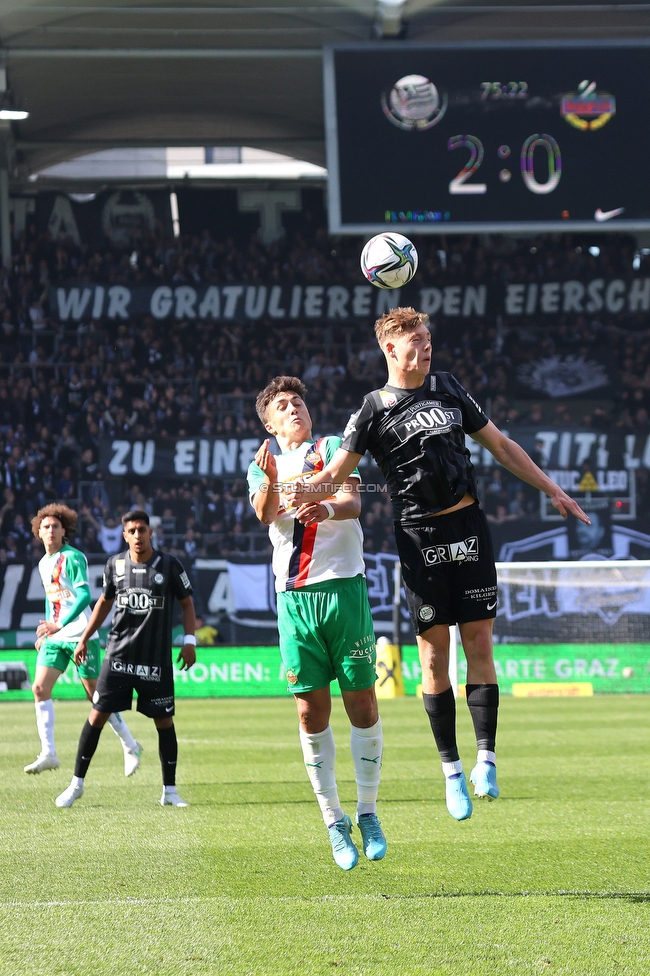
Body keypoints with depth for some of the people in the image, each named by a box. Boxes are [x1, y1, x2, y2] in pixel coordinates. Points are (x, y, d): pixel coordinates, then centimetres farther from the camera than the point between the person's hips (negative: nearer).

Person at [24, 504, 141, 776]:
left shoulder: (73, 558, -12)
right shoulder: (44, 563, 13)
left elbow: (84, 595, -24)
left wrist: (59, 625, -32)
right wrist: (47, 628, 18)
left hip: (80, 635, -7)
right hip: (54, 638, 7)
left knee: (96, 694, -1)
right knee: (39, 688, -8)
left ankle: (130, 746, 14)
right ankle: (48, 753, -8)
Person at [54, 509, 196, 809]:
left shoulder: (169, 565, -3)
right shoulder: (115, 565, 3)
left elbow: (186, 602, 7)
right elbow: (105, 601, 18)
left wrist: (189, 640, -3)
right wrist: (84, 639, 18)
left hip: (157, 659, -1)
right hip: (118, 654, 1)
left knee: (164, 720, 2)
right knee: (97, 715, -2)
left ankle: (170, 791, 13)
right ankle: (77, 783, 8)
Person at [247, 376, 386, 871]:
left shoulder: (333, 448, 9)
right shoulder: (262, 468, 15)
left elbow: (353, 501, -8)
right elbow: (265, 514, -6)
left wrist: (329, 508, -32)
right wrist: (269, 482, -28)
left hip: (343, 586, -2)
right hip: (294, 597, 2)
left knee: (361, 702, -2)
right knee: (311, 711, -2)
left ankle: (367, 811, 10)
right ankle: (334, 822, 5)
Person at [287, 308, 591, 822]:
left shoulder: (448, 388, 11)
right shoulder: (374, 410, 0)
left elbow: (501, 445, 19)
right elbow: (336, 472, -2)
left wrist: (552, 489, 18)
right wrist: (308, 490, -25)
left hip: (468, 527, 3)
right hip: (419, 537, -3)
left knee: (479, 642, -1)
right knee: (434, 652, -2)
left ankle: (485, 759, 0)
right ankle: (451, 769, 4)